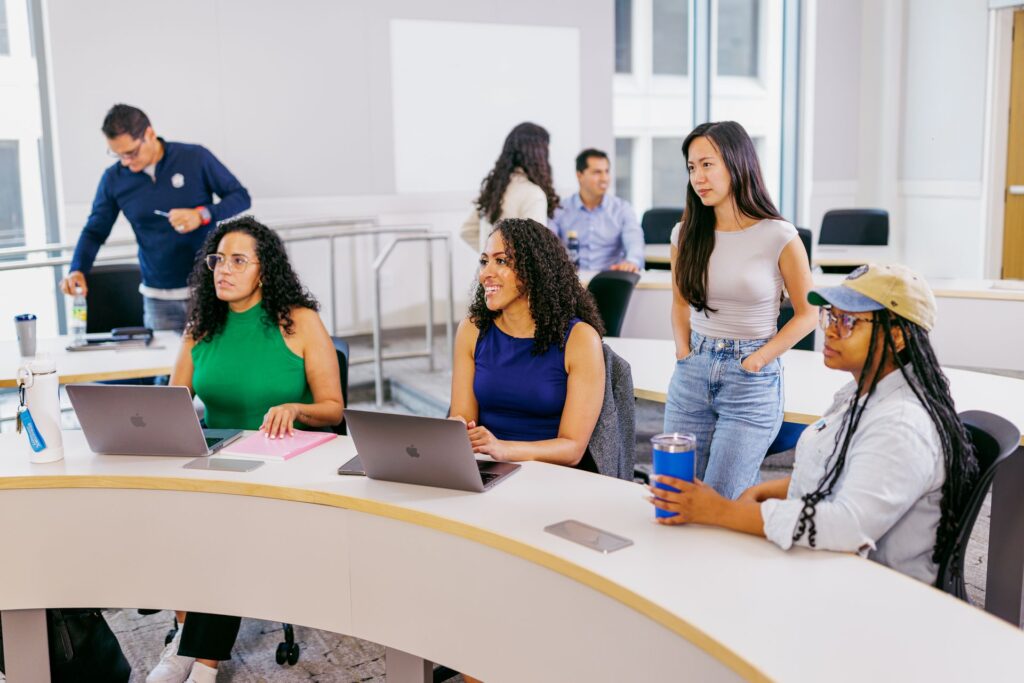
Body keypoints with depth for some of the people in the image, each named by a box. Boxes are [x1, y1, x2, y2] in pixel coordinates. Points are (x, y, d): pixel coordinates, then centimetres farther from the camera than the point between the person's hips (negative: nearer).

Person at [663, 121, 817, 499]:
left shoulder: (779, 237, -10)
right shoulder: (685, 234, 2)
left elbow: (807, 313, -3)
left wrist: (755, 362, -9)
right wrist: (684, 354, 2)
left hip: (752, 383, -4)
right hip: (691, 375, 4)